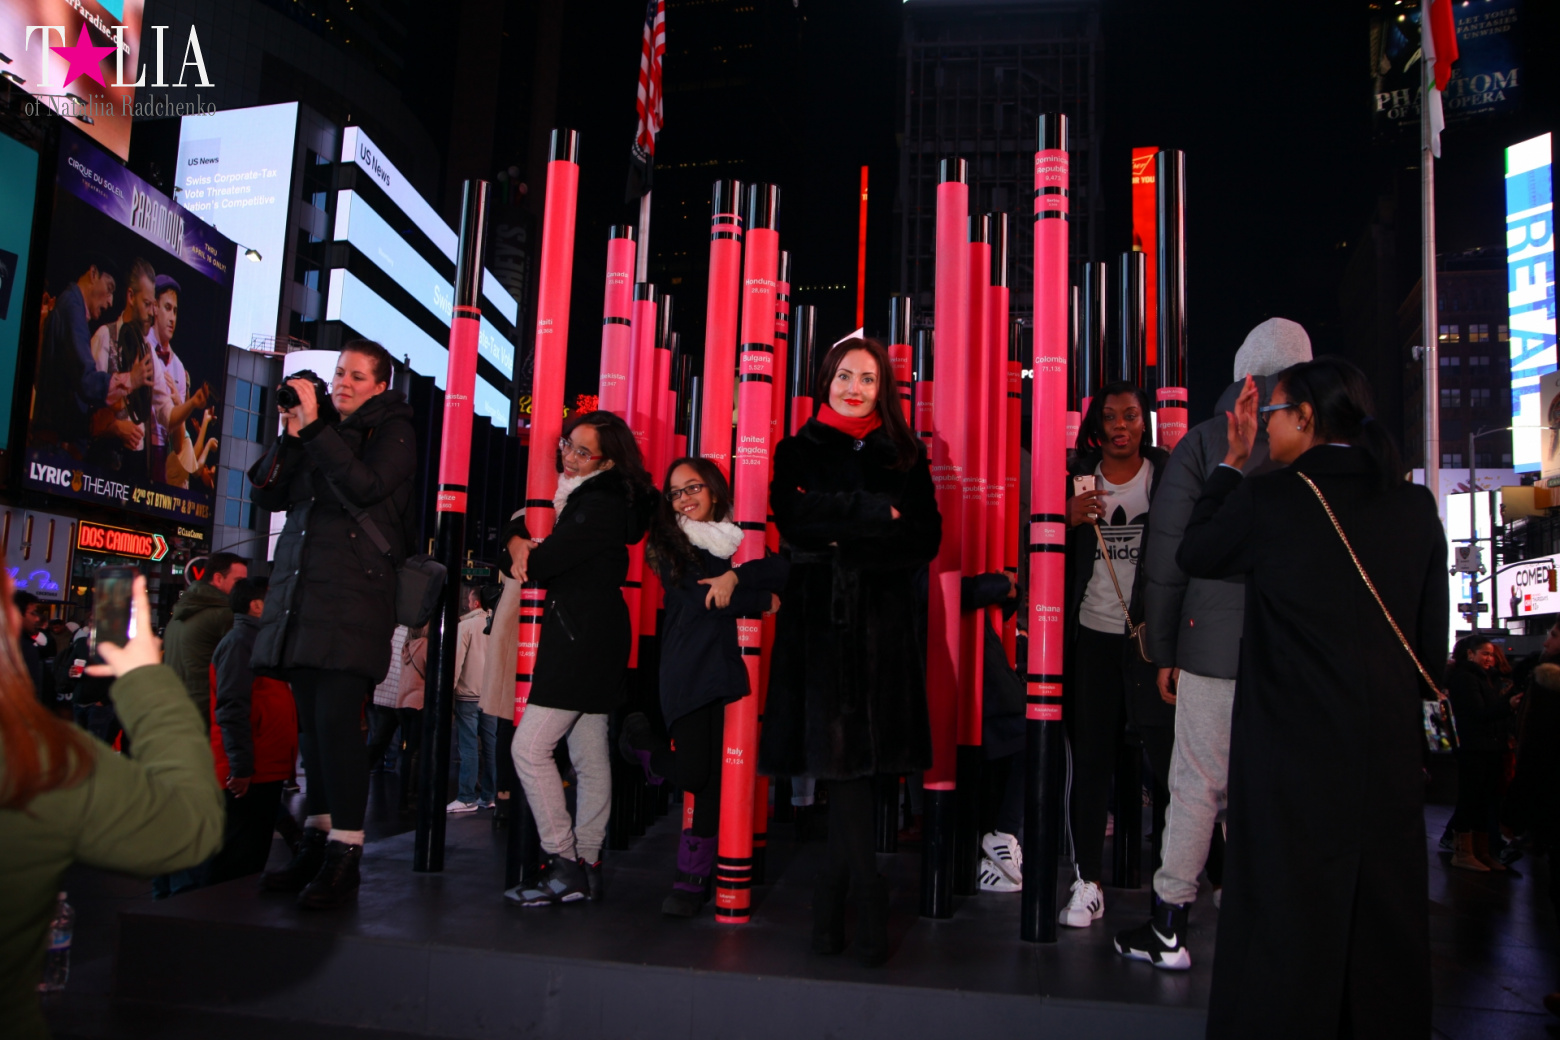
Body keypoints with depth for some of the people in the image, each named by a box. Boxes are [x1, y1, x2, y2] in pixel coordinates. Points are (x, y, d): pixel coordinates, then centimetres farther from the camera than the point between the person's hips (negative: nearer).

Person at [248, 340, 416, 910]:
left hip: (354, 591, -6)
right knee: (311, 719, 7)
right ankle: (316, 842, 15)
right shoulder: (321, 428, 20)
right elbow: (269, 494, 13)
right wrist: (291, 435, 1)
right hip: (300, 590, 6)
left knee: (337, 718, -13)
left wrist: (315, 428, -11)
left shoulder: (393, 430, 4)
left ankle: (344, 853, -9)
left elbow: (365, 487, -14)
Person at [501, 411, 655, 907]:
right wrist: (517, 539, -1)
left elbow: (542, 564, -17)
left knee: (530, 747, -10)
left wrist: (524, 555, 4)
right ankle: (586, 866, 17)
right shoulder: (577, 498, 17)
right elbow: (518, 524, 21)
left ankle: (564, 867, -4)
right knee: (590, 758, 11)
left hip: (583, 639, -10)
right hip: (587, 641, 10)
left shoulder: (599, 507, -15)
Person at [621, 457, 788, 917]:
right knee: (693, 773, -9)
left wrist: (735, 576, -18)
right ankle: (639, 741, 23)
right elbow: (699, 600, -5)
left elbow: (783, 567, -4)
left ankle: (693, 878, 14)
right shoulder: (668, 543, 6)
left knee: (715, 775, 0)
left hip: (729, 666, 2)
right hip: (686, 668, -2)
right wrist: (762, 601, -3)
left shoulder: (738, 538, 12)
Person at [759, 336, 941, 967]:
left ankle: (833, 892, 14)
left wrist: (845, 541, -9)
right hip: (819, 619, -1)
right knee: (841, 753, -6)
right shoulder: (798, 452, 10)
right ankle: (869, 899, 2)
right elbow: (794, 520, -8)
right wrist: (878, 513, -10)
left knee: (858, 758, -1)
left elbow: (926, 540, 1)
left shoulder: (904, 455, 13)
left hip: (882, 623, 1)